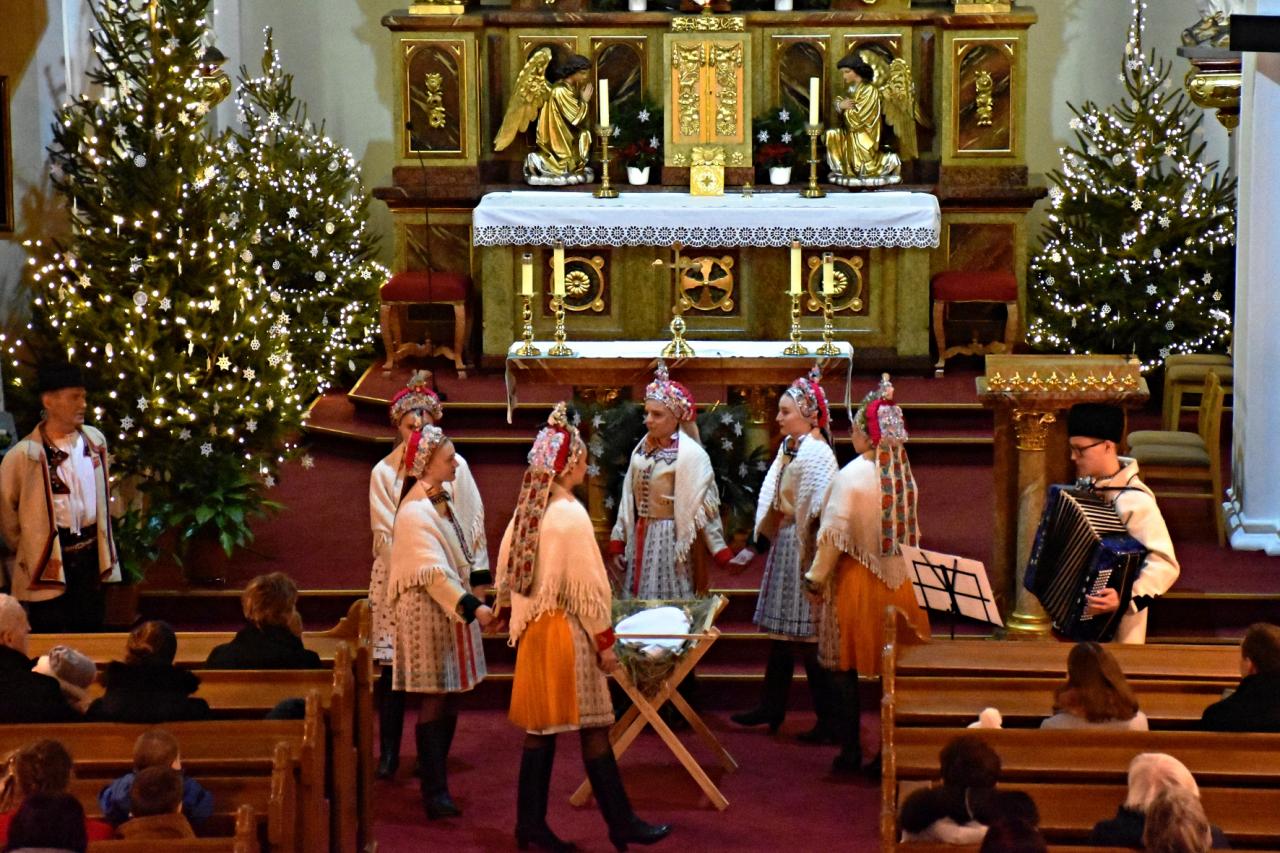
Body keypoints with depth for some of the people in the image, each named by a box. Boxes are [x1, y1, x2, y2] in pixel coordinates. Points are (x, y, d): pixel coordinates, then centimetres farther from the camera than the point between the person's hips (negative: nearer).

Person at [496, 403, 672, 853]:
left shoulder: (526, 511, 5)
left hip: (534, 629, 8)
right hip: (567, 631, -8)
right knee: (592, 728, -1)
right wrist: (604, 640, -10)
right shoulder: (569, 514, -18)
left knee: (541, 727, 11)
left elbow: (506, 573, 13)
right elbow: (586, 584, -17)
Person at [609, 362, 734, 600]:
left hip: (669, 542, -6)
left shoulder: (690, 454, -11)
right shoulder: (642, 449, 7)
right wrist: (617, 544, 10)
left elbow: (703, 508, -12)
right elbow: (628, 500, 11)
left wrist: (722, 554, -15)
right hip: (639, 539, 6)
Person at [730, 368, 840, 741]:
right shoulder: (787, 448, 10)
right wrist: (754, 547, 17)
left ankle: (829, 721, 1)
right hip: (783, 545, 9)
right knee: (781, 631, 16)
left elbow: (821, 515, -20)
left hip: (804, 550, -9)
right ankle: (771, 708, 27)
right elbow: (772, 506, 16)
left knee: (808, 638, -5)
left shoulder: (818, 454, -16)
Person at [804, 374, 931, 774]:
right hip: (899, 580, 5)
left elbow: (834, 535, -14)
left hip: (857, 580, -5)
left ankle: (850, 751, 5)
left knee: (843, 667, 5)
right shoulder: (904, 475, 1)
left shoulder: (852, 476, -16)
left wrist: (816, 578, -3)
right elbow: (910, 530, 6)